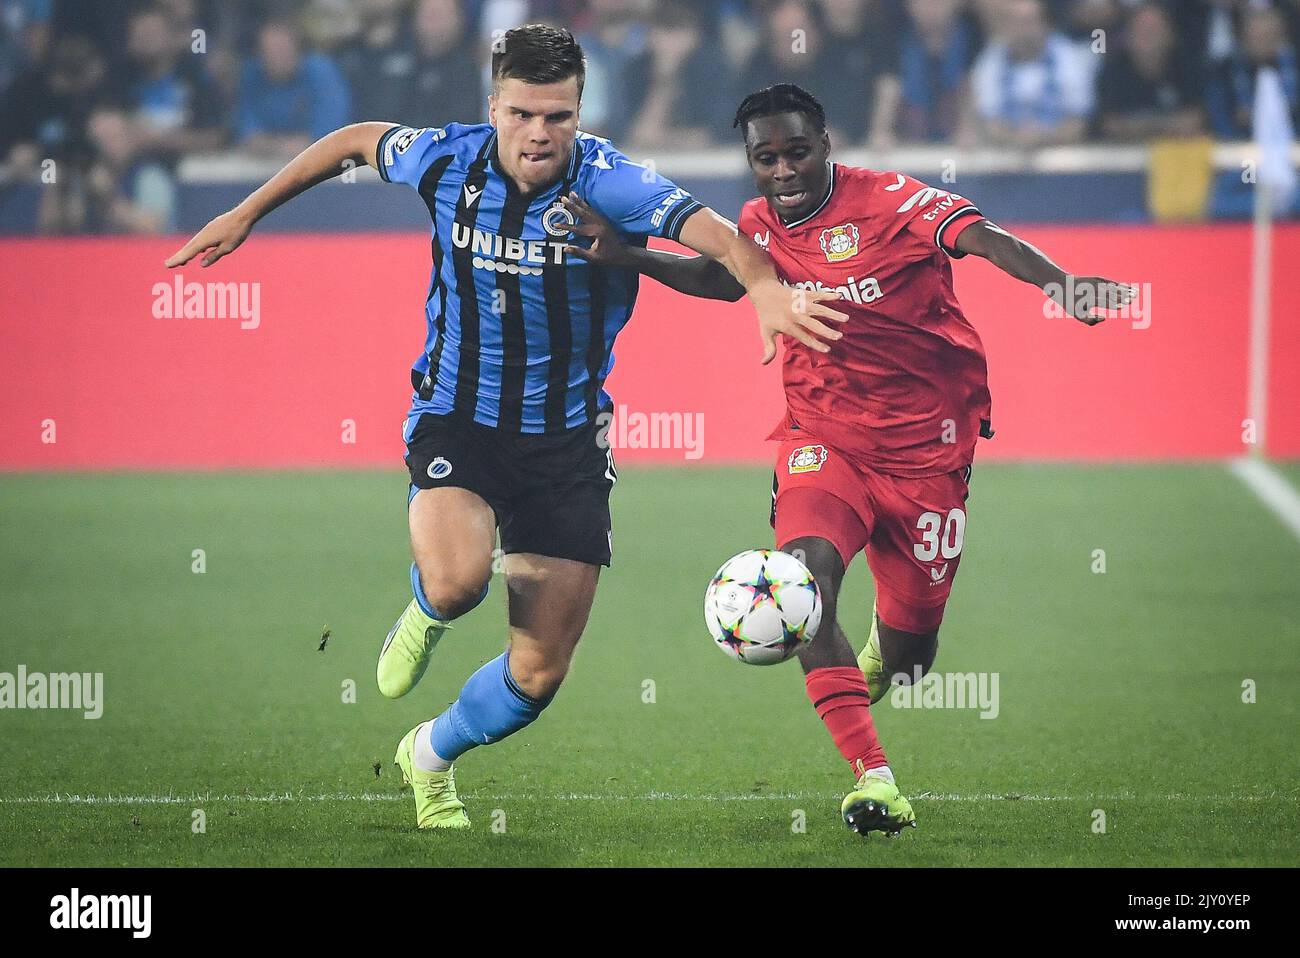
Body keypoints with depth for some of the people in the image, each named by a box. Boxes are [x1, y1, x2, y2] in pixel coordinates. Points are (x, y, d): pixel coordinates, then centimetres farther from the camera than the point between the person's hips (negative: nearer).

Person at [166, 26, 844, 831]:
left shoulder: (606, 183, -19)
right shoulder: (449, 161, -9)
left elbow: (709, 230, -36)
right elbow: (358, 140, 13)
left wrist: (763, 283, -57)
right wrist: (247, 214, 16)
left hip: (567, 441, 0)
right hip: (456, 422, 0)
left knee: (539, 674, 4)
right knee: (457, 579, -32)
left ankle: (432, 756, 36)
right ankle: (426, 615, 8)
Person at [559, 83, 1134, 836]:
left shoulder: (893, 202, -14)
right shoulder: (760, 227, 2)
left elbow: (985, 238, -30)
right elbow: (717, 274, 24)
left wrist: (1058, 282, -49)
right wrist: (625, 257, 9)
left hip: (926, 448, -3)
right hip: (823, 440, 3)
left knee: (908, 656, 5)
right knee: (806, 572, -29)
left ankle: (881, 651, 48)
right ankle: (873, 775, -29)